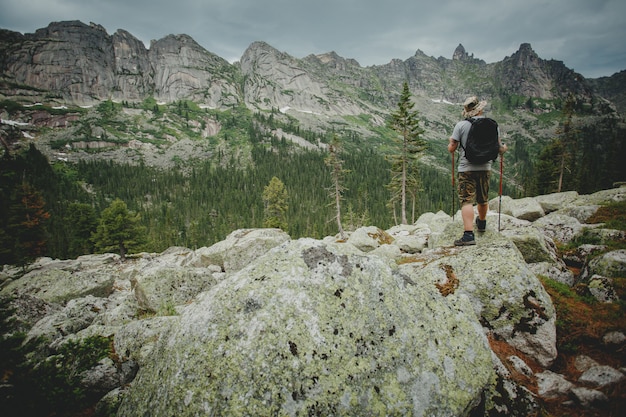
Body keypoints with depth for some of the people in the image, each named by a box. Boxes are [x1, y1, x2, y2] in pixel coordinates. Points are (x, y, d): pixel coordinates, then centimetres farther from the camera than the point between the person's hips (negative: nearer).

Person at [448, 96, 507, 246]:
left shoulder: (461, 125, -7)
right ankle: (482, 224, 46)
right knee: (483, 199, 21)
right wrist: (503, 149, 29)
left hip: (466, 168, -4)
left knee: (467, 200, -7)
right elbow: (499, 148, 5)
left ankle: (468, 235, -18)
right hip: (485, 168, 4)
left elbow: (451, 148, -6)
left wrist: (451, 142, 17)